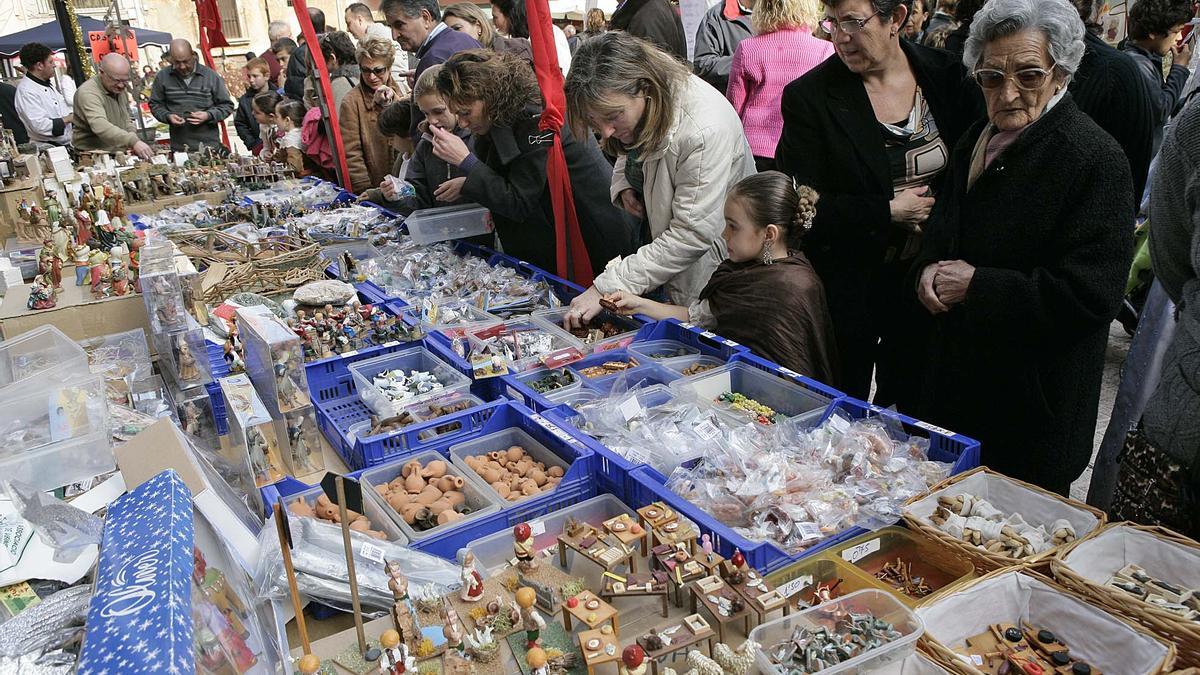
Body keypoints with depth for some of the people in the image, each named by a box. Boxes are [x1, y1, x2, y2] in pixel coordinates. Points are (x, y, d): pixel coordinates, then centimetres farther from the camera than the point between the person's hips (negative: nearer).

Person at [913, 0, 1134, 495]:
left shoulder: (1095, 159, -17)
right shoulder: (976, 143, 7)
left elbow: (1090, 295, -23)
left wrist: (976, 286, -21)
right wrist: (929, 270, -4)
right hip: (958, 380, 7)